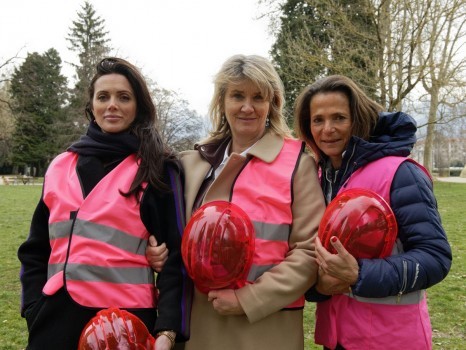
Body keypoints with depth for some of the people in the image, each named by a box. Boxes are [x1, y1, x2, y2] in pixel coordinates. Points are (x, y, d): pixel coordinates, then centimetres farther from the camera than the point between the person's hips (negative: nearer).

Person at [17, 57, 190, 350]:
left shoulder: (157, 168, -3)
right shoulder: (60, 167, 8)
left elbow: (177, 253, -7)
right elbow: (36, 249, 13)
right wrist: (34, 309, 3)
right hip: (57, 318, 4)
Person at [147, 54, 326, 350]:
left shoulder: (297, 162, -6)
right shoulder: (195, 162, 7)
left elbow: (310, 250, -10)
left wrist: (248, 299, -15)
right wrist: (163, 253, -3)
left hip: (267, 326, -4)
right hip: (201, 321, 4)